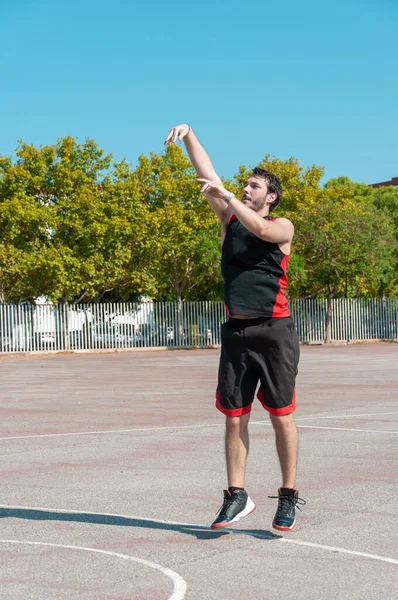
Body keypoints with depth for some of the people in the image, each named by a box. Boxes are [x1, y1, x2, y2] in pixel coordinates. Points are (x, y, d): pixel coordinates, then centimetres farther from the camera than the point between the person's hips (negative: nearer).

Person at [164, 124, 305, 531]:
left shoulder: (283, 227, 3)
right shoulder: (229, 218, 14)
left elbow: (259, 229, -20)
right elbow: (206, 174, 8)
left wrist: (225, 195, -21)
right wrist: (189, 136, -1)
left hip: (275, 331, -4)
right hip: (236, 331, 4)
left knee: (282, 417, 1)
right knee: (234, 417, 4)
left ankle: (288, 496, 11)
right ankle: (237, 495, 12)